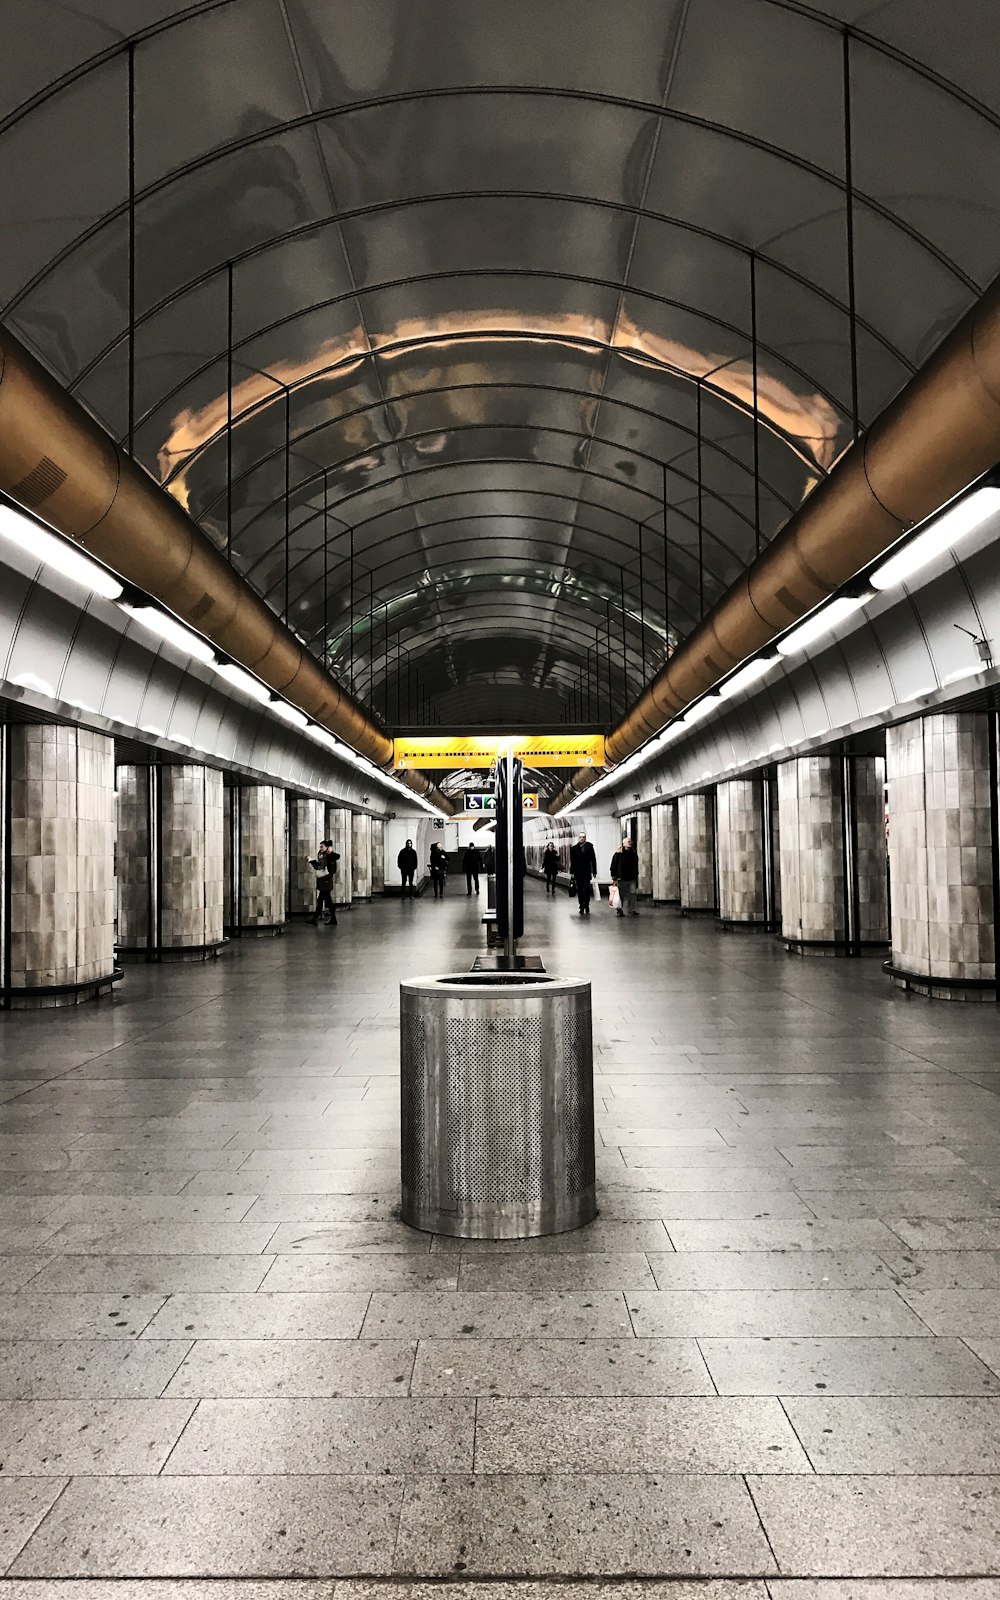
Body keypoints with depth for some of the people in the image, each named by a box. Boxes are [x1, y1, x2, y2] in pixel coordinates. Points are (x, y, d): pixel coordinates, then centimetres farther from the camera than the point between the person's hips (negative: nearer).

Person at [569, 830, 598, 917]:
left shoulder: (589, 847, 1)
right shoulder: (574, 848, 5)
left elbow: (593, 860, 2)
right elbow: (572, 862, 7)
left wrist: (594, 872, -1)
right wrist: (572, 872, 3)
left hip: (587, 873, -2)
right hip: (577, 873, 2)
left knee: (586, 890, -8)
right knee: (580, 891, 6)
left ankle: (586, 906, 3)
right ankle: (582, 907, 13)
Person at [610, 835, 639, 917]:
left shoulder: (634, 854, 12)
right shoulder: (618, 854, -4)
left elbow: (636, 867, 21)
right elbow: (613, 866, -5)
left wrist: (636, 876, 19)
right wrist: (614, 878, -10)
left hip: (632, 879, 4)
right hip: (621, 879, -4)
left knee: (632, 894, -1)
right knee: (622, 895, 1)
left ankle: (631, 910, 7)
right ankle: (620, 910, 11)